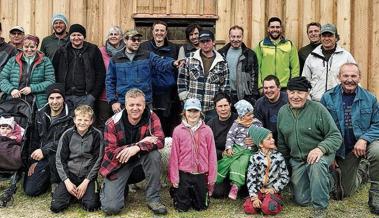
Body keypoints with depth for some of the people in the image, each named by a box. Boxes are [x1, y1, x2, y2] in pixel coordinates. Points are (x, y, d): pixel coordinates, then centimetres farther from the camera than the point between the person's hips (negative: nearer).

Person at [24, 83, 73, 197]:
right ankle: (49, 177, 22)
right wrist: (33, 161, 8)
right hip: (41, 158, 4)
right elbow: (34, 139, 14)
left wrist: (44, 150, -23)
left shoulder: (70, 117, -10)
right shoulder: (40, 114, 8)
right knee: (30, 190, -8)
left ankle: (56, 183, -11)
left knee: (53, 156, -39)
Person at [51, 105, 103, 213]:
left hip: (88, 175, -1)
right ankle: (72, 193, 16)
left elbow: (98, 160, -5)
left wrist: (86, 182, -12)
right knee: (56, 206, -14)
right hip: (69, 174, 1)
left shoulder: (97, 135, -6)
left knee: (91, 206, -21)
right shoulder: (67, 135, -2)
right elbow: (60, 160, 0)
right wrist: (67, 181, -11)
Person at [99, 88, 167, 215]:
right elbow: (110, 153, -21)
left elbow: (160, 141, -23)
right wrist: (140, 142, -30)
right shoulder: (113, 123, -19)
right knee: (111, 207, -15)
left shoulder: (151, 117, -14)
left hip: (141, 158, 2)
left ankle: (153, 199, -15)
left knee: (154, 154, -33)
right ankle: (108, 187, 23)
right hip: (119, 163, -2)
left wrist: (138, 148, -41)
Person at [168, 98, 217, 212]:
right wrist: (174, 177, -4)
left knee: (201, 206, 12)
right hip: (184, 174, -1)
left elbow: (211, 155, -2)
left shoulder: (207, 130, -4)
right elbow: (174, 155, -4)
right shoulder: (178, 130, -7)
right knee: (182, 207, 8)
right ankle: (176, 192, 37)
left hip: (201, 175, 1)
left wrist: (212, 177, -1)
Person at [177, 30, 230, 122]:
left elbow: (225, 87, 6)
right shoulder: (189, 60, 4)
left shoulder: (222, 63, 5)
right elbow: (182, 81, 5)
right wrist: (185, 100, -1)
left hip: (212, 110, 0)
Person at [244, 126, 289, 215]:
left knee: (268, 208, -29)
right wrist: (254, 197, -14)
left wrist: (274, 189, -7)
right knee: (248, 208, -24)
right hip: (259, 190, 1)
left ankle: (275, 202, 2)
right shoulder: (255, 158, -3)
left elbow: (285, 177, 3)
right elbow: (251, 178, -6)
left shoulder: (278, 156, -1)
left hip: (273, 191, 0)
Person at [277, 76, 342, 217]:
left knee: (317, 165, -40)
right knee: (302, 200, 2)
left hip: (320, 155, -4)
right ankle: (323, 182, 32)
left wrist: (321, 148, -32)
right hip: (296, 160, 5)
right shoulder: (282, 112, 3)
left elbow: (336, 136, -13)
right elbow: (281, 143, 13)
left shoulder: (318, 109, -12)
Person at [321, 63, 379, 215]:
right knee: (347, 192, 10)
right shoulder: (327, 98, -6)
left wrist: (364, 139, -22)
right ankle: (360, 172, 46)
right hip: (343, 149, 1)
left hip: (364, 143, -1)